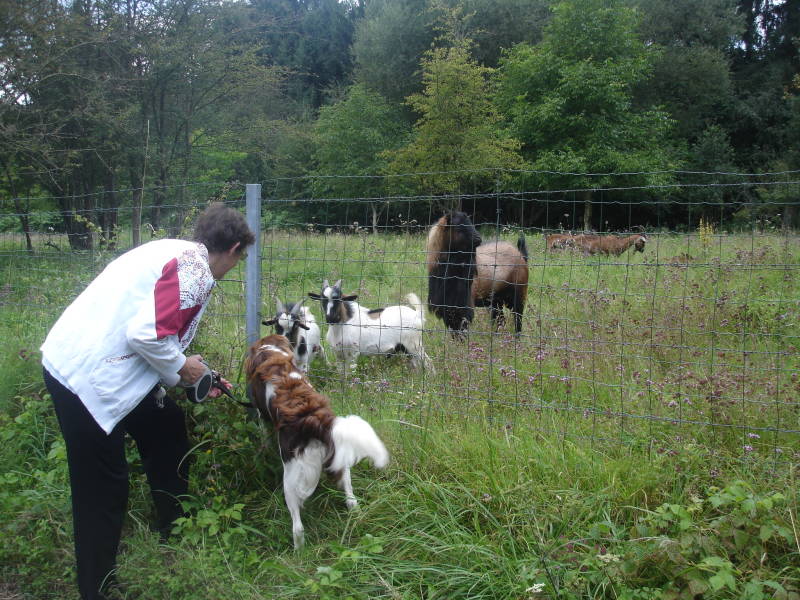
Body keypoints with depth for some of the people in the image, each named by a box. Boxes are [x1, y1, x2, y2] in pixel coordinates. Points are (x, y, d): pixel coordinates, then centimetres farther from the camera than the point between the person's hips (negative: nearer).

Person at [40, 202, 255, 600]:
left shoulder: (176, 254, 12)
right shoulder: (195, 267, -16)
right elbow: (146, 333, -26)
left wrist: (197, 379, 25)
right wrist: (180, 367, -7)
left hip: (104, 367, 10)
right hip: (85, 377, -10)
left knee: (166, 430, 23)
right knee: (102, 492, 1)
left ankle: (176, 534, 40)